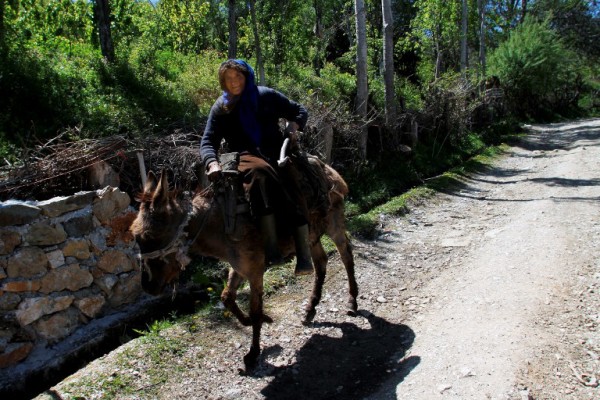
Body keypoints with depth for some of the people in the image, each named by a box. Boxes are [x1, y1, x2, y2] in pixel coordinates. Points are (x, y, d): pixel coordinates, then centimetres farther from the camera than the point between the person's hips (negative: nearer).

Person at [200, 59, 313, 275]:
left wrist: (294, 125, -6)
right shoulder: (221, 108, 8)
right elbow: (208, 141, 2)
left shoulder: (266, 96, 7)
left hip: (276, 155, 1)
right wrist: (212, 162, -19)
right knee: (259, 177, -38)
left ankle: (304, 258, -24)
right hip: (246, 160, -1)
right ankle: (272, 250, -43)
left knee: (294, 194, -25)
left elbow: (299, 110, 16)